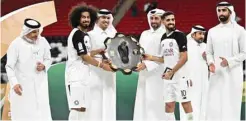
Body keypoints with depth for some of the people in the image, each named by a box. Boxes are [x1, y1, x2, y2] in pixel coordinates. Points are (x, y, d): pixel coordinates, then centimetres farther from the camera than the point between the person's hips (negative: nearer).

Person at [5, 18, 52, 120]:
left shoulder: (43, 41, 0)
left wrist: (44, 66, -10)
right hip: (22, 86, -3)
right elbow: (9, 66, -11)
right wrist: (14, 83, -22)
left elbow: (48, 59, 13)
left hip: (39, 85, 3)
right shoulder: (16, 44, -12)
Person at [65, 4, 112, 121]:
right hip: (76, 76, -10)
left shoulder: (84, 35, 16)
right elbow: (84, 56, -16)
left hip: (83, 76, 10)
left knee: (82, 108, 10)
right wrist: (102, 65, -9)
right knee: (77, 108, -13)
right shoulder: (77, 34, -13)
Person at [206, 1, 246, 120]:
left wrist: (229, 61, -16)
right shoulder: (212, 31, 11)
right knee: (214, 105, -2)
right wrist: (210, 63, -8)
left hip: (233, 74, -3)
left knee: (232, 105, -2)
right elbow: (209, 52, 13)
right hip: (216, 74, 3)